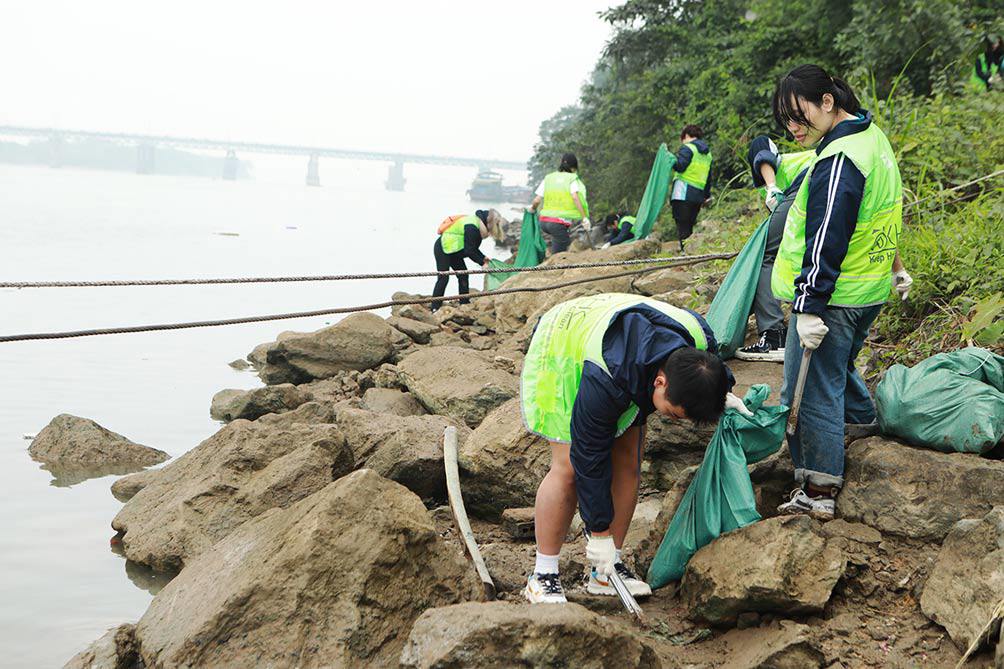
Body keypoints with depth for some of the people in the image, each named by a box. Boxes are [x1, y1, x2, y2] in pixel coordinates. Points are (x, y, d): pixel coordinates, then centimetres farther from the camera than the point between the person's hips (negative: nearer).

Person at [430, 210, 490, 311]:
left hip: (453, 252, 11)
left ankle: (464, 303, 12)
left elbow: (473, 248, 12)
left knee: (463, 275, 7)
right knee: (443, 277, -14)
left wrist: (483, 258, -1)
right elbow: (469, 251, -27)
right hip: (442, 249, -11)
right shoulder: (471, 228, -26)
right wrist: (482, 263, -24)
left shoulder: (476, 227, 7)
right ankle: (435, 307, -14)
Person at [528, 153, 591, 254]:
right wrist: (584, 218, -19)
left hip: (544, 221, 6)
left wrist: (532, 208, 31)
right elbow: (575, 197, -16)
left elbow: (537, 200, 9)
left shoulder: (548, 178, 12)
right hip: (558, 223, -6)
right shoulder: (572, 179, 0)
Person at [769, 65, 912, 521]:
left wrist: (808, 307, -26)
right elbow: (882, 214, 22)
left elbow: (826, 240, -27)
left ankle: (818, 492, -4)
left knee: (810, 392, -6)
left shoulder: (838, 161, -24)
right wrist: (894, 266, 32)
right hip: (870, 288, 10)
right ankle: (860, 416, 54)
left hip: (831, 297, -10)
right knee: (837, 364, 33)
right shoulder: (873, 138, 9)